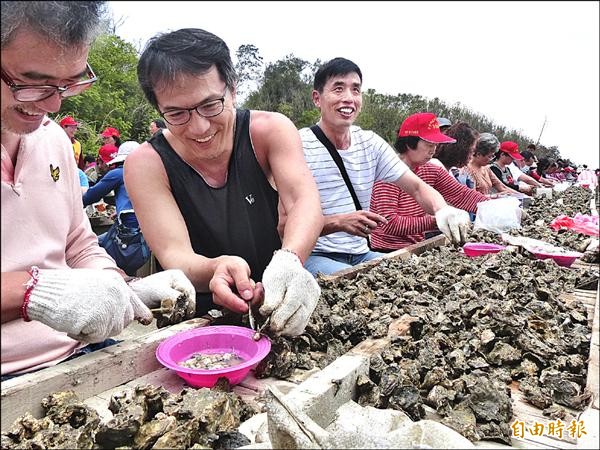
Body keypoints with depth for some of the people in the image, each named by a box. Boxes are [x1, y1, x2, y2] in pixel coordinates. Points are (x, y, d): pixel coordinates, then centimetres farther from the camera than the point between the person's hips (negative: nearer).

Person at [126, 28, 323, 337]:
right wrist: (216, 270, -44)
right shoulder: (147, 164, -12)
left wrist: (289, 260, -45)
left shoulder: (269, 130, -8)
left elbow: (305, 201, -23)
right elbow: (174, 256, -20)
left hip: (276, 309, 2)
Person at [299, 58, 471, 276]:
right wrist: (339, 222, -30)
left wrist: (443, 210, -18)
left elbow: (417, 187, 5)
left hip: (361, 254, 6)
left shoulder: (370, 143, 7)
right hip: (315, 257, -6)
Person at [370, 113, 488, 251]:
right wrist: (433, 221, -22)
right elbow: (389, 223, -24)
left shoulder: (432, 172, 8)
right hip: (389, 252, -7)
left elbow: (462, 195, 0)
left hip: (417, 247, 8)